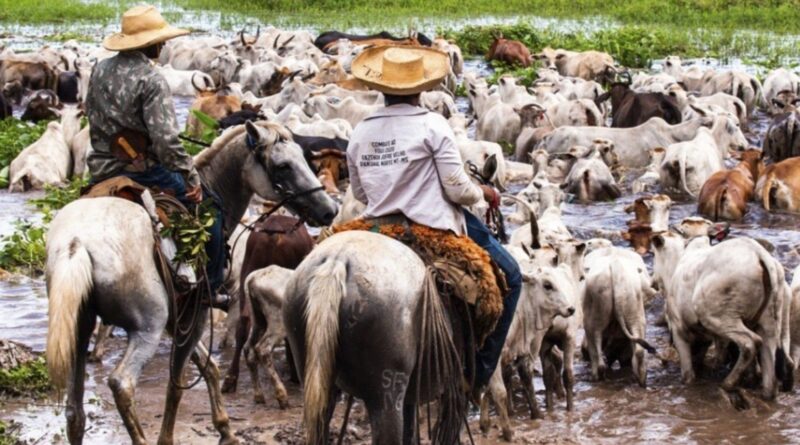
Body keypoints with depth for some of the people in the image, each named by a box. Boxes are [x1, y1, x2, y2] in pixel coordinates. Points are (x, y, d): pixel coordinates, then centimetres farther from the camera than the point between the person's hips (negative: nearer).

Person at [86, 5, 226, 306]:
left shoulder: (100, 71, 6)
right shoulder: (151, 80, -18)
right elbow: (166, 140, -24)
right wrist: (192, 178, -16)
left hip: (101, 172, 7)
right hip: (144, 172, -7)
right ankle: (210, 288, 9)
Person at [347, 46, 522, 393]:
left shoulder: (360, 133, 4)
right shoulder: (432, 126, -11)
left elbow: (360, 193, 14)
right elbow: (458, 190, -12)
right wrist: (483, 193, 9)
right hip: (434, 228, -6)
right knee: (509, 276, 11)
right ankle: (479, 371, 9)